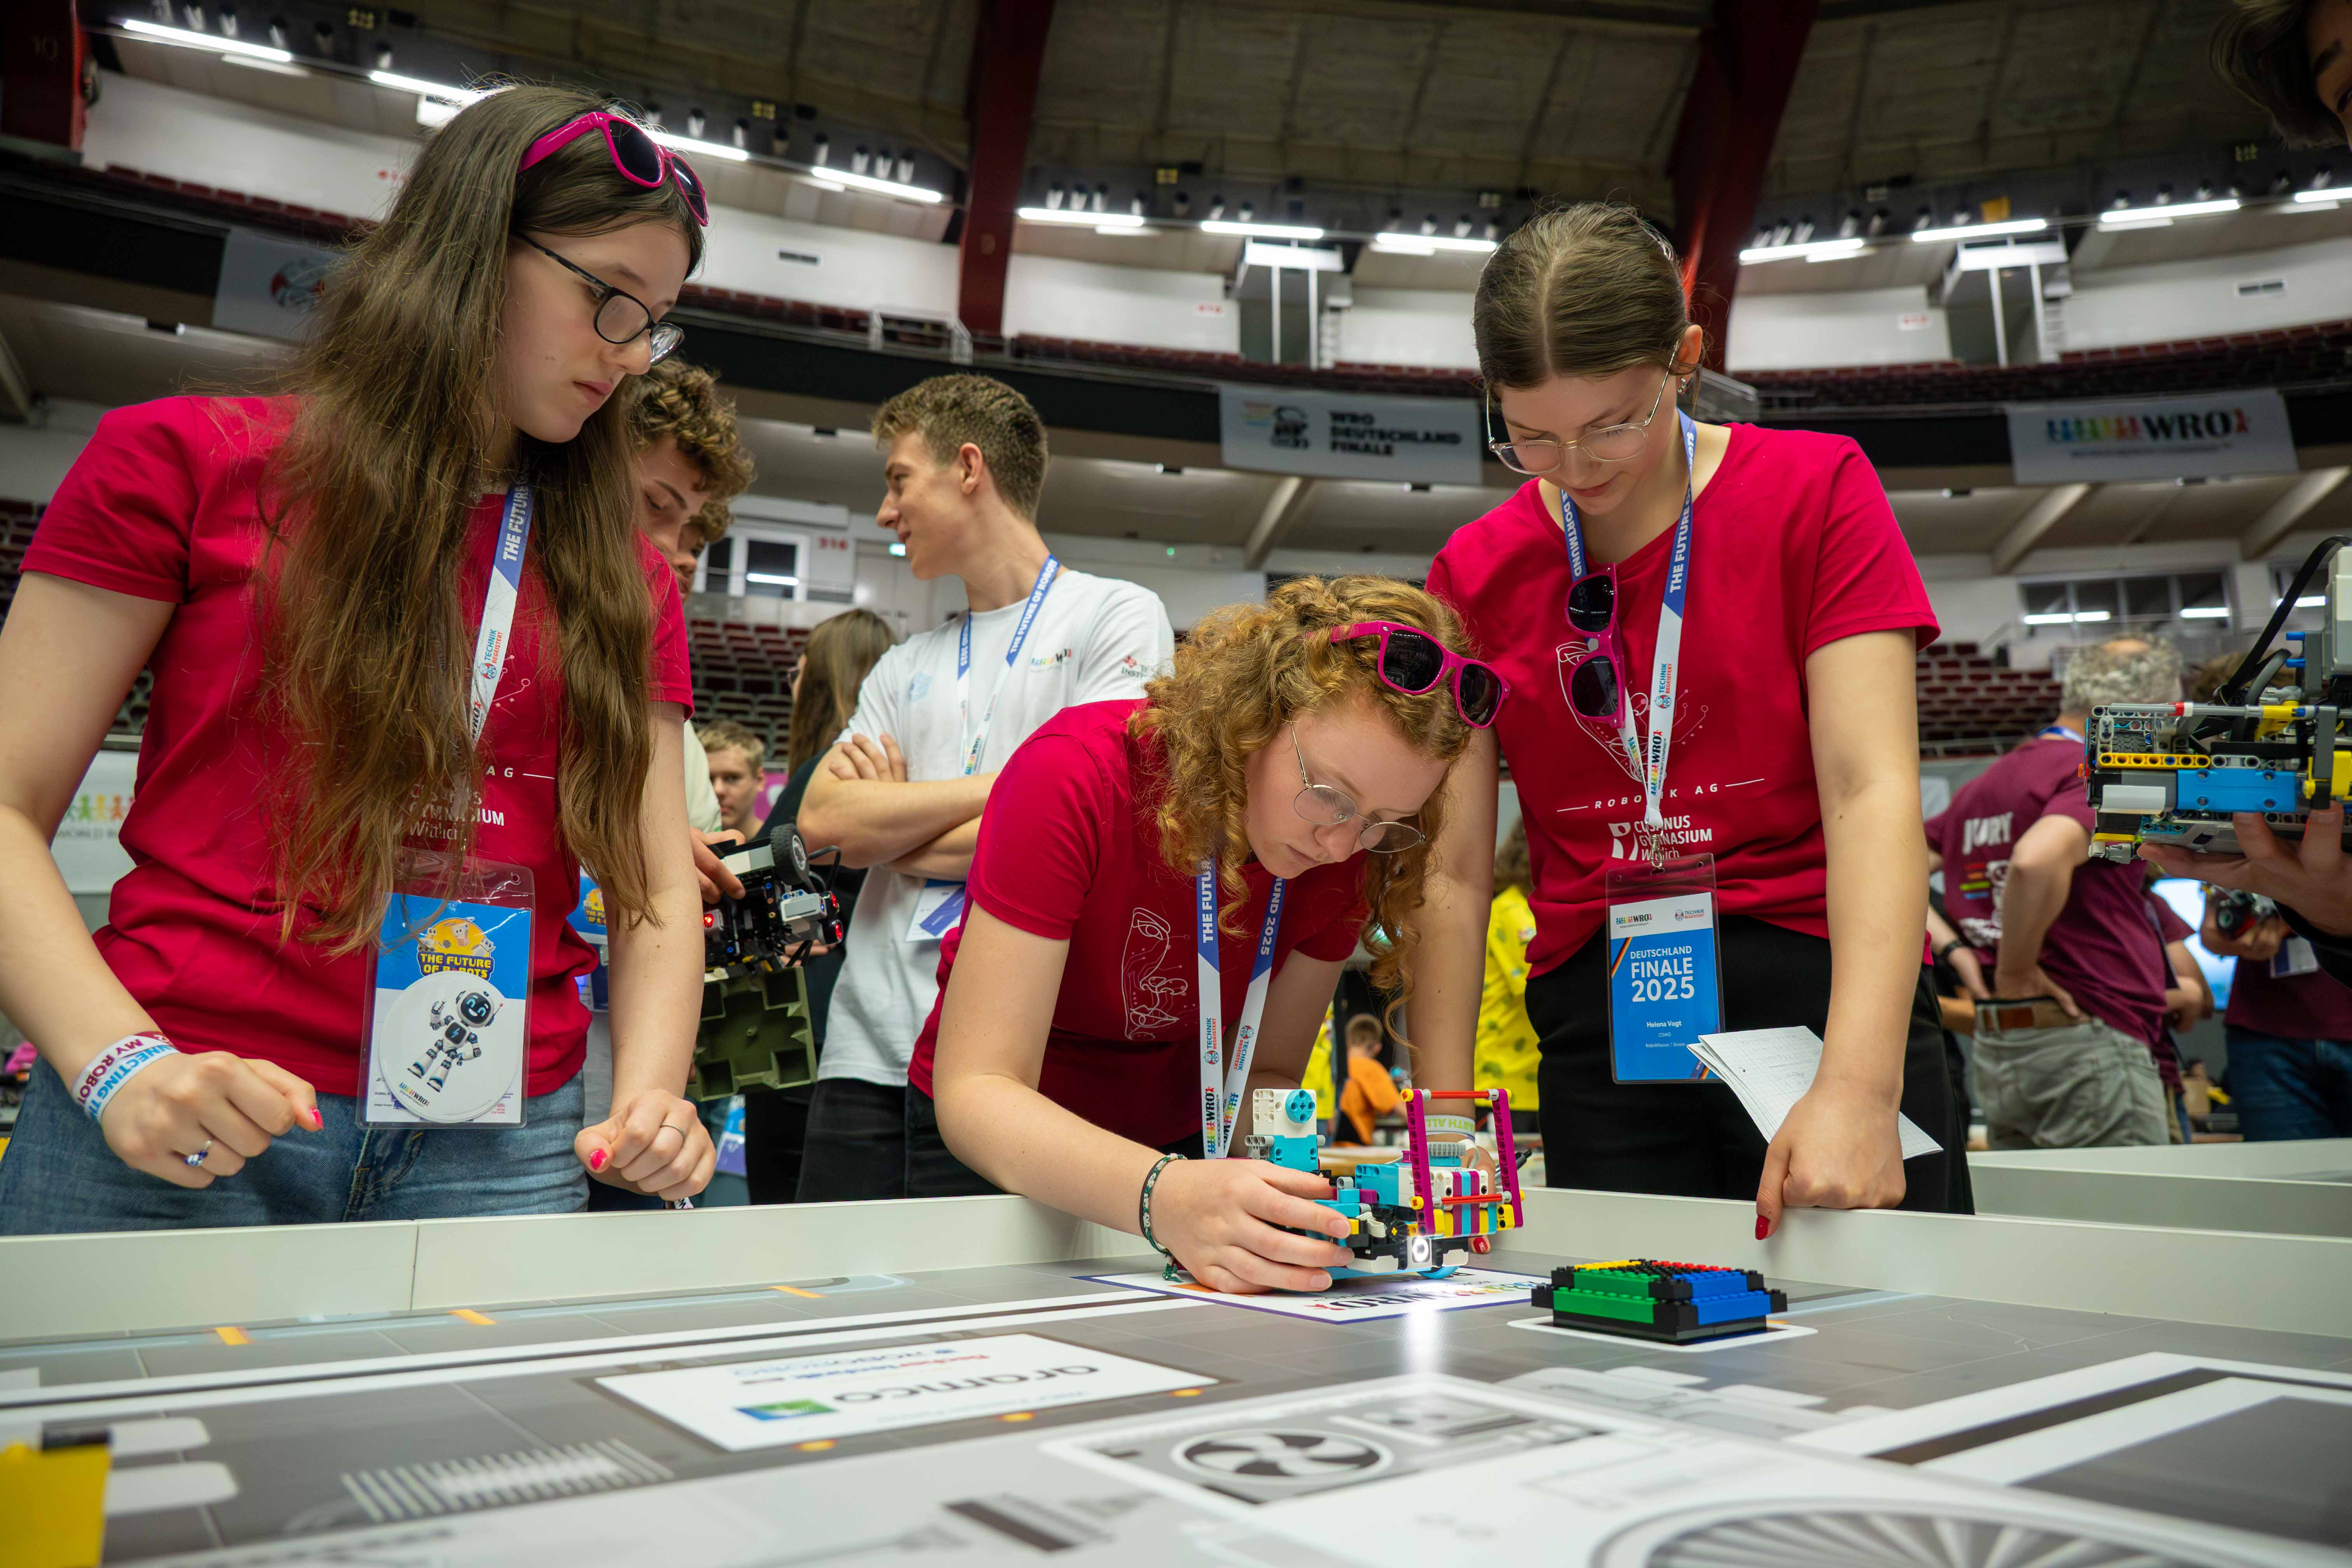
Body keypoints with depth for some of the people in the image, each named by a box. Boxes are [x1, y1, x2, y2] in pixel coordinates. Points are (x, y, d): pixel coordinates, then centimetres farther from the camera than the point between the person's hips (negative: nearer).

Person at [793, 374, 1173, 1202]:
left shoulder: (1118, 617, 1)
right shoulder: (904, 668, 19)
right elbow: (823, 821, 4)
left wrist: (889, 830, 1)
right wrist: (1008, 782, -6)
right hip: (871, 1052, 5)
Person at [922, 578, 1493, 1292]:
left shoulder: (1346, 846, -15)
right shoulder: (1076, 776, -28)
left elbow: (1266, 1075, -5)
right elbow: (975, 1091, -30)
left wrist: (1277, 1186, -27)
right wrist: (1164, 1194, -46)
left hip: (1177, 1144, 4)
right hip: (999, 1150, -3)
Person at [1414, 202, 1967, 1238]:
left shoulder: (1815, 491, -1)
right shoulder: (1474, 574, 5)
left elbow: (1873, 791, -11)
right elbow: (1453, 871, 1)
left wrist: (1858, 1086, -23)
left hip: (1819, 993, -1)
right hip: (1598, 1024, 2)